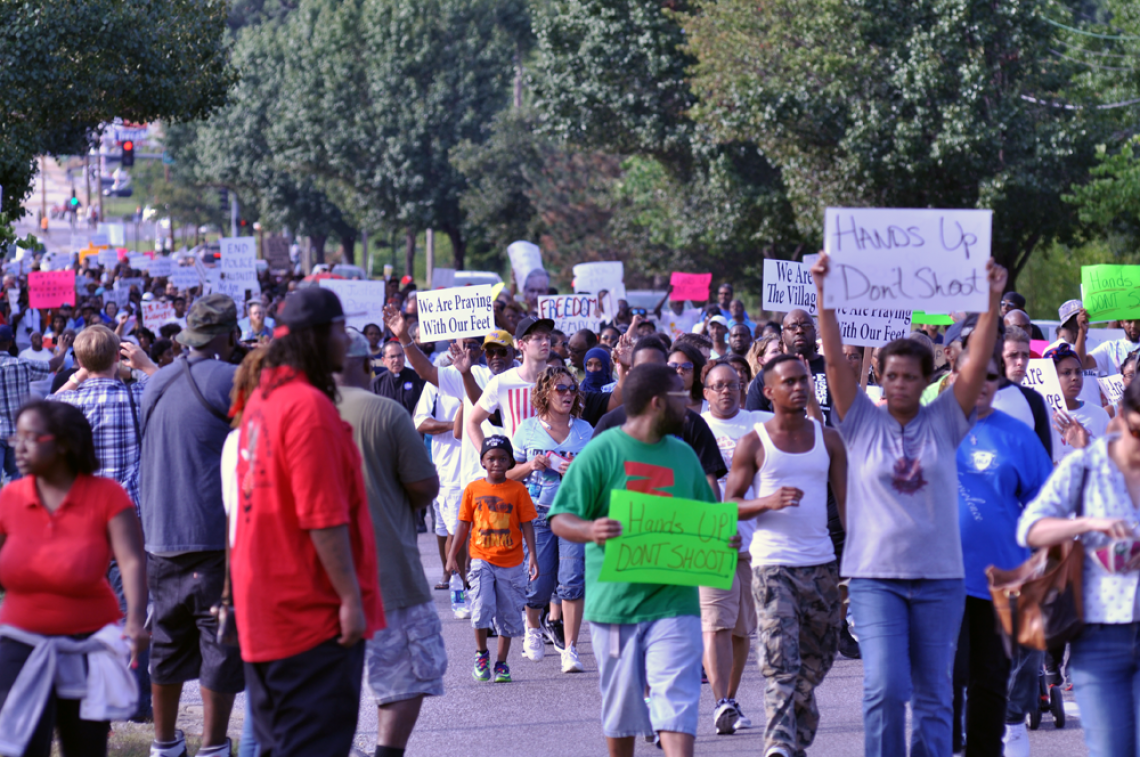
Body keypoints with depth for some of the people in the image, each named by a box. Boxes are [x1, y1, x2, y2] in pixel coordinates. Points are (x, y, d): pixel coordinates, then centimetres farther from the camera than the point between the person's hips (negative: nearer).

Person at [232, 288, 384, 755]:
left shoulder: (262, 399, 11)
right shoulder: (309, 406, -18)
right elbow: (324, 517, -22)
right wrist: (351, 598, -19)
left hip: (262, 608, 9)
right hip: (313, 611, -9)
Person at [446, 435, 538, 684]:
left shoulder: (518, 490, 0)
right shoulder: (473, 489, 3)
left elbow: (527, 525, 0)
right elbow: (464, 525, 8)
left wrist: (532, 556, -8)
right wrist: (452, 556, 4)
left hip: (511, 563, 0)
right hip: (482, 559, 0)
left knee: (508, 615, 6)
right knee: (482, 605, -16)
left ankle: (501, 663, 19)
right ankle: (481, 653, 6)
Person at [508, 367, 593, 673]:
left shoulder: (584, 430, 8)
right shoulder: (528, 429, 5)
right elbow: (509, 473, 9)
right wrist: (531, 466, -11)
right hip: (538, 512, 0)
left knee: (572, 579, -12)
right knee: (539, 582, 0)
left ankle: (570, 648, -7)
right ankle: (533, 628, 33)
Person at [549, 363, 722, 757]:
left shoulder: (683, 455, 12)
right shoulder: (601, 451, -4)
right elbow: (559, 519, -5)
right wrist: (589, 530, -27)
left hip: (674, 603, 2)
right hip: (615, 603, -2)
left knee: (677, 706, -10)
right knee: (622, 708, 9)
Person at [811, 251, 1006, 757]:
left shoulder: (943, 421, 5)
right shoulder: (863, 422, 3)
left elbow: (978, 360, -4)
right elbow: (834, 359, -6)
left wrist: (992, 300, -15)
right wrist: (824, 294, -16)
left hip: (939, 577, 2)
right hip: (875, 575, -2)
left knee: (933, 693, 6)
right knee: (885, 687, -13)